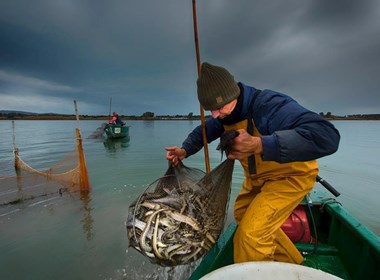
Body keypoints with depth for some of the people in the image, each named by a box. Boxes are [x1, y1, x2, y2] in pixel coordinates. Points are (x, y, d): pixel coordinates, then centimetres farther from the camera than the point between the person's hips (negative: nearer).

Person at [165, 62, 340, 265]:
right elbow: (204, 131, 6)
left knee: (251, 233, -17)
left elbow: (325, 136, -44)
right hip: (257, 176, 9)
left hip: (290, 175, -8)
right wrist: (185, 150, -13)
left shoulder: (268, 105, -34)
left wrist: (258, 145, -54)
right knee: (241, 214, 21)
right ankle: (289, 261, 41)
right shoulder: (225, 114, -9)